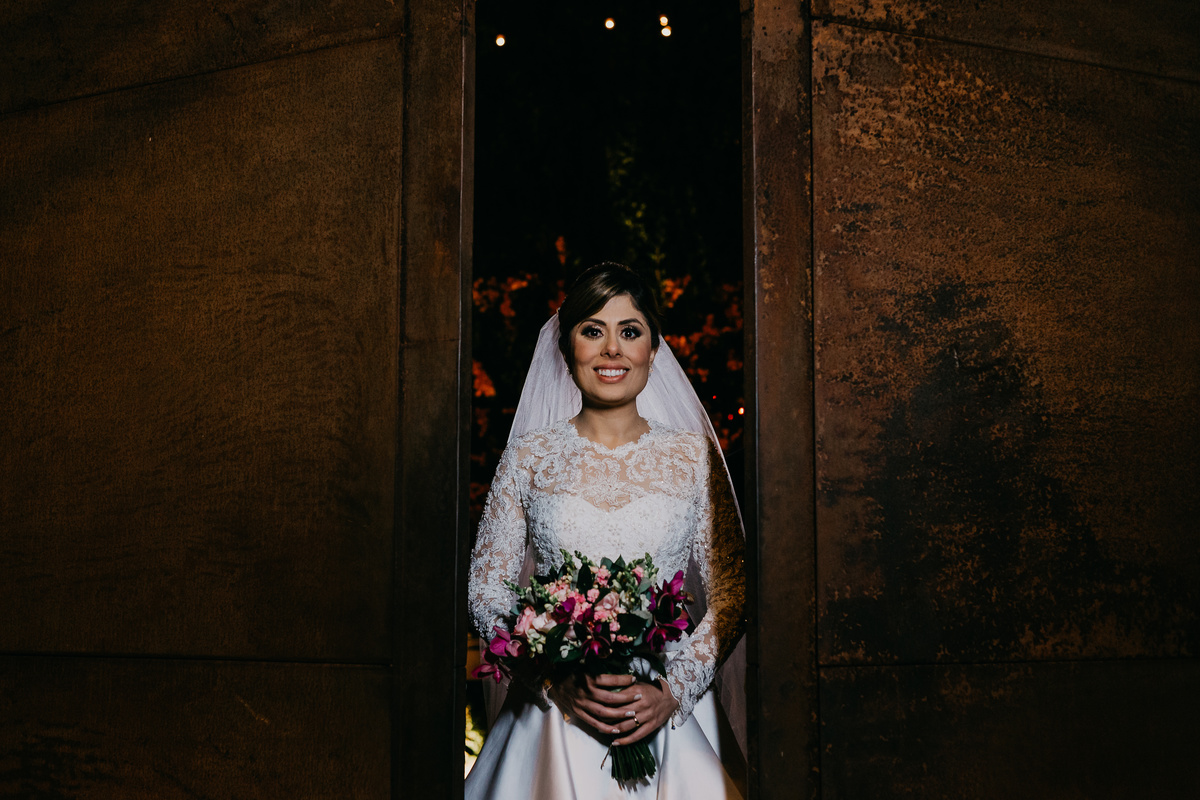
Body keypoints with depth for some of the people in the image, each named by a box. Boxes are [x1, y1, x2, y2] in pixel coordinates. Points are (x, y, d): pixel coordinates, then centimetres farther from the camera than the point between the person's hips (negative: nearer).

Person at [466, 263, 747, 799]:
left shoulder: (694, 455, 3)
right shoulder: (529, 457, 3)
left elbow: (731, 594, 2)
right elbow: (485, 591, 2)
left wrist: (672, 691, -11)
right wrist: (559, 680, -11)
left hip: (668, 710, 0)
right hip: (554, 711, 0)